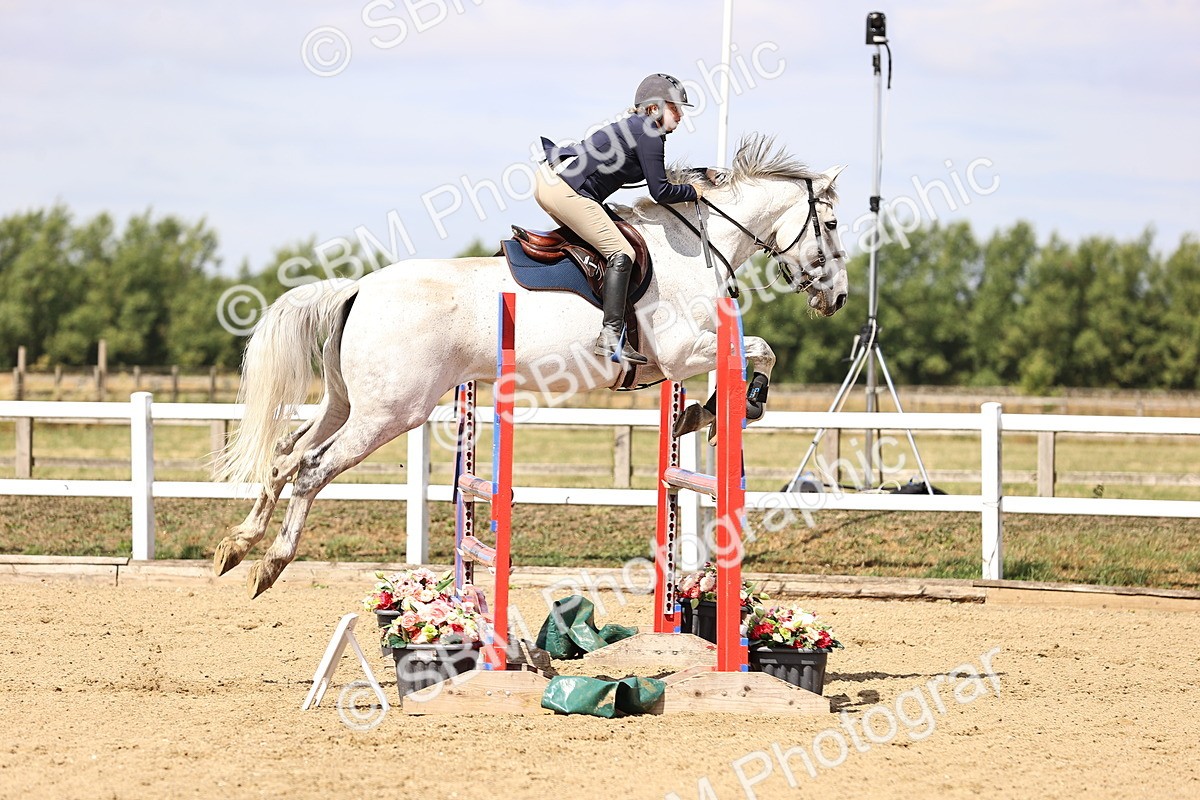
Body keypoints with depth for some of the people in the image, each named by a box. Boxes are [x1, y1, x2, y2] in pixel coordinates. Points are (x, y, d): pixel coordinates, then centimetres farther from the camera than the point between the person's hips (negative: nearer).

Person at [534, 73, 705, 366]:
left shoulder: (631, 127, 22)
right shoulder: (649, 133, -7)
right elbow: (660, 192, -9)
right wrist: (691, 192, 8)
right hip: (567, 190, -11)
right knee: (620, 253, -10)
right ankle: (611, 338, -18)